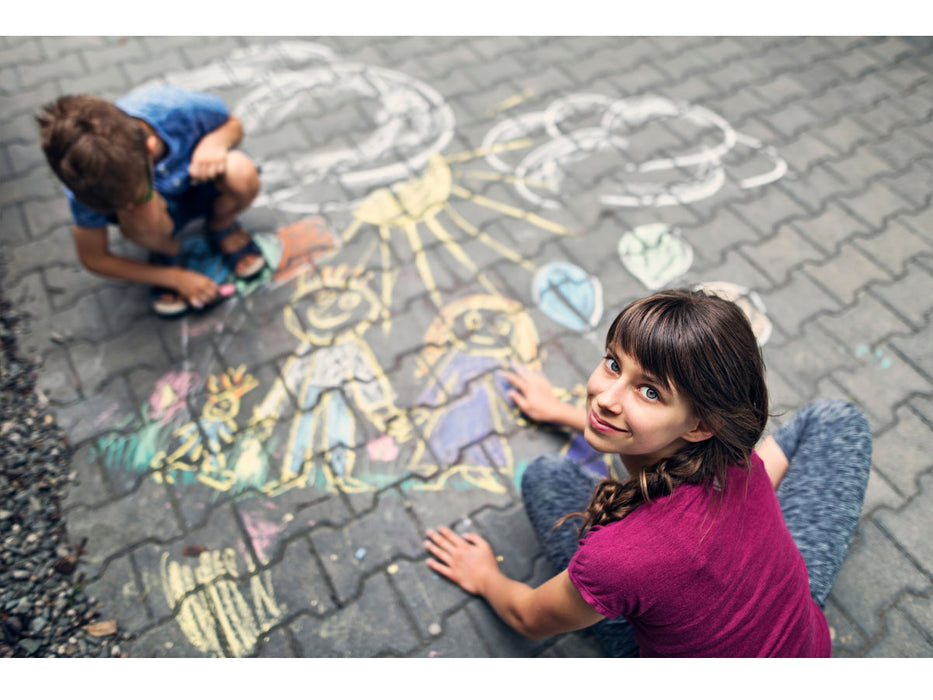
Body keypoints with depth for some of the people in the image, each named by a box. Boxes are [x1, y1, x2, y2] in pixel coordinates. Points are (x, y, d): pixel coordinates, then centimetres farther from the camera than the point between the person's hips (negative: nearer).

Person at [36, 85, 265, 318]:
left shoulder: (180, 107, -36)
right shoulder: (86, 178, -30)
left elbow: (233, 125, -11)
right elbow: (93, 258, -14)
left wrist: (216, 141, -35)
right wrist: (175, 277, -15)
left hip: (202, 179, 1)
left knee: (242, 173, -34)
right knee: (138, 219, -37)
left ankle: (221, 227, 2)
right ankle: (167, 252, 1)